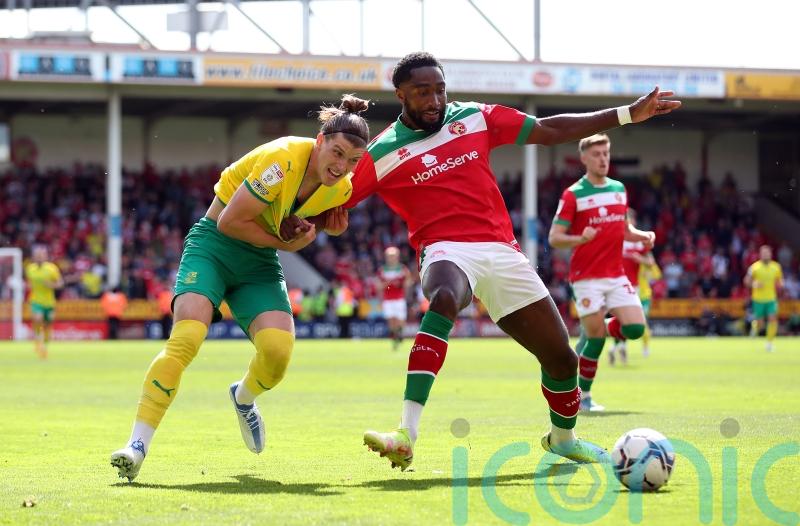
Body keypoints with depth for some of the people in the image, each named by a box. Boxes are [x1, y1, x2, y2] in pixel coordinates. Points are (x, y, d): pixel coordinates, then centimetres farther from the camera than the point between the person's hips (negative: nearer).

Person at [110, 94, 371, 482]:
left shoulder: (341, 188, -3)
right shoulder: (282, 160, -25)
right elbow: (230, 221, -20)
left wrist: (327, 224, -4)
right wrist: (283, 243, -15)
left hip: (260, 265, 5)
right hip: (214, 246, -5)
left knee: (278, 349, -18)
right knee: (186, 338, -26)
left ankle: (243, 398, 19)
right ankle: (137, 445, -24)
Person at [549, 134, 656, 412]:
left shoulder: (619, 189, 11)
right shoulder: (573, 194, -7)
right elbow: (554, 238, -9)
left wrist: (642, 235, 0)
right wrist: (581, 239, -28)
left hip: (616, 276, 5)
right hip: (587, 278, -5)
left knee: (635, 328, -10)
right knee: (595, 339, -7)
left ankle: (595, 330, 21)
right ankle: (582, 396, 11)